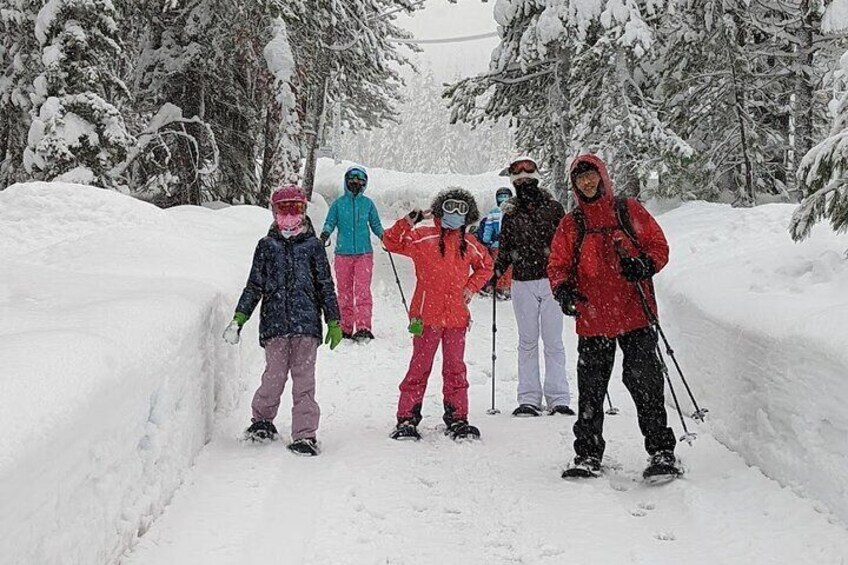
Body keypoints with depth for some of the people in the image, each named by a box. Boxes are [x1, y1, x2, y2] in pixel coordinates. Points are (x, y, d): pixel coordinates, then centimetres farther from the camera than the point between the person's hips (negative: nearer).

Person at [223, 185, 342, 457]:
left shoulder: (313, 246, 8)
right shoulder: (267, 246, 11)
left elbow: (326, 286, 11)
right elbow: (254, 286, 13)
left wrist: (334, 322, 8)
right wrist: (239, 318, 6)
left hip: (306, 323, 0)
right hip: (275, 322, 1)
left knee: (304, 378, -3)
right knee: (275, 375, -1)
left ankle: (305, 435, 1)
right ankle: (262, 419, 24)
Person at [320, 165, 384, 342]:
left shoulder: (368, 203, 9)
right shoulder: (338, 203, 7)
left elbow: (375, 224, 13)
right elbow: (330, 222, 6)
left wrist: (383, 235, -5)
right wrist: (325, 233, -14)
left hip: (364, 254, -1)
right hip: (343, 253, 1)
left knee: (363, 291, -12)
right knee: (344, 293, 5)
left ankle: (363, 328, -16)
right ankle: (345, 329, 12)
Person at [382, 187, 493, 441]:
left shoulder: (470, 244, 11)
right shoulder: (422, 237, -1)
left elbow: (485, 266, 26)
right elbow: (391, 242, -6)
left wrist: (470, 287, 11)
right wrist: (408, 221, -17)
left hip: (457, 317, 4)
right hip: (427, 315, -4)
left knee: (456, 368, 10)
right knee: (420, 367, 0)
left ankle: (457, 419, 18)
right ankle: (407, 419, 6)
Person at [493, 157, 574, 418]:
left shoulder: (553, 208, 3)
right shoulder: (511, 214, 9)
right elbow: (505, 250, 15)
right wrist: (495, 272, 0)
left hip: (551, 280, -2)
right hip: (523, 283, 2)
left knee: (553, 342, -1)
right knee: (527, 342, 5)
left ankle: (558, 398, 3)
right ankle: (529, 399, 8)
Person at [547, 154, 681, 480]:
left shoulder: (629, 211, 7)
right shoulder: (570, 225, 12)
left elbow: (658, 246, 6)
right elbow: (558, 266, 10)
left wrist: (644, 265, -15)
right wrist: (563, 289, -11)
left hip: (635, 314, -2)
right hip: (592, 319, 2)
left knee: (645, 382, -5)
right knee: (590, 389, 5)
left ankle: (661, 450, 3)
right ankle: (588, 454, 15)